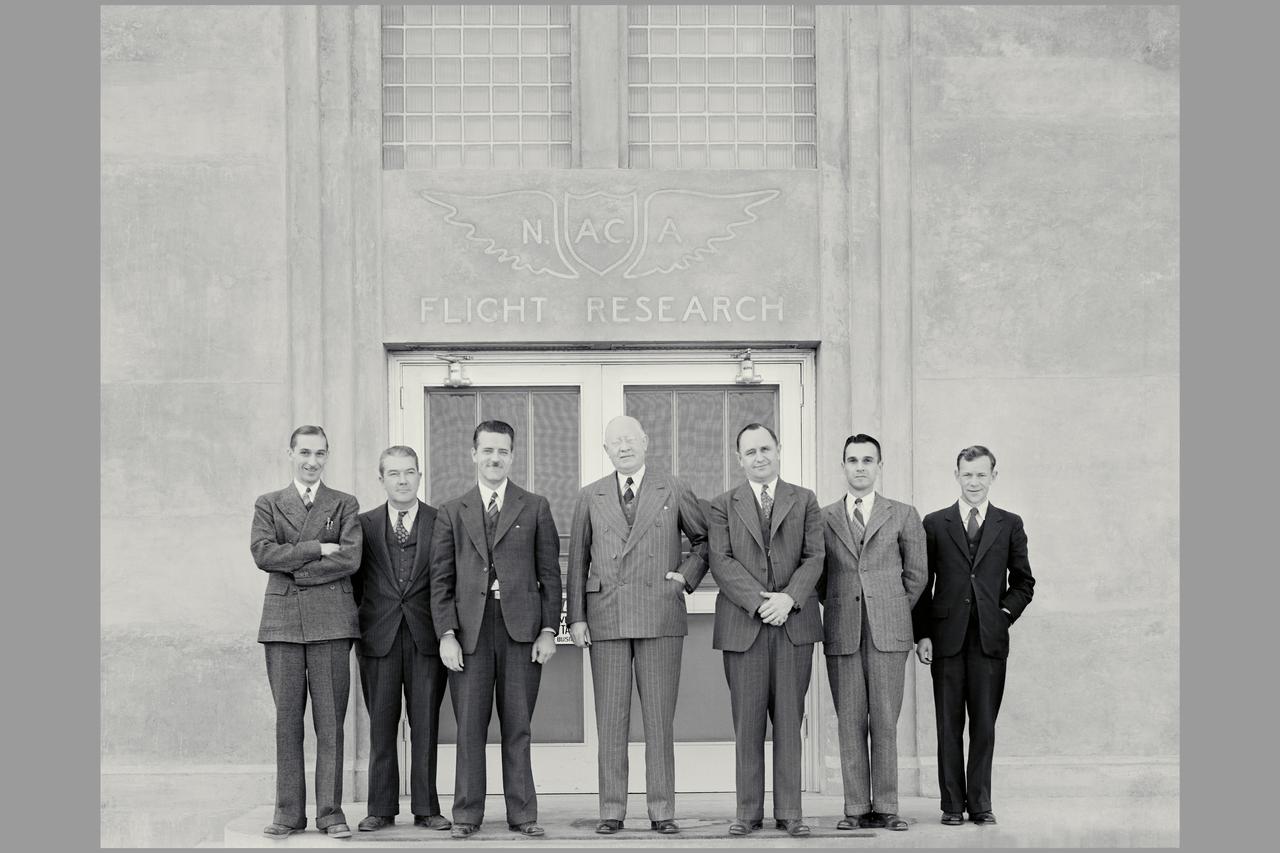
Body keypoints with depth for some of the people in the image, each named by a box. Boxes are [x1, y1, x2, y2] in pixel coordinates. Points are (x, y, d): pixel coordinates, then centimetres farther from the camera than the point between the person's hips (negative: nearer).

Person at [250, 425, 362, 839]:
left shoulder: (344, 505, 12)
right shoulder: (268, 504, 15)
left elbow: (350, 558, -4)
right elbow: (263, 553, -2)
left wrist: (295, 568, -5)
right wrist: (317, 549, -8)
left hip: (330, 619, -1)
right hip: (282, 619, 1)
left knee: (330, 720, -3)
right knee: (287, 719, 1)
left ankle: (330, 811, 2)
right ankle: (289, 812, 7)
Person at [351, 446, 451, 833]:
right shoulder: (364, 524, 8)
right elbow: (354, 581, 11)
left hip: (427, 637, -1)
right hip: (379, 637, 1)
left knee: (425, 724, 1)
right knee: (381, 725, 4)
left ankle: (426, 808, 8)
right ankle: (381, 808, 10)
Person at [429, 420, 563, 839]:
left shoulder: (535, 508, 10)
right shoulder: (452, 513, 11)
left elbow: (550, 573, 7)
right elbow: (441, 580, 7)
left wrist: (549, 630, -2)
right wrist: (446, 634, -3)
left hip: (521, 628, 0)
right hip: (469, 630, 0)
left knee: (517, 726, 3)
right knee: (469, 726, 1)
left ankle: (522, 813, 9)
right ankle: (467, 813, 8)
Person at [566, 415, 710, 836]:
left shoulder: (672, 491, 7)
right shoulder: (590, 498, 10)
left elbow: (705, 538, 17)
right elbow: (578, 561, 10)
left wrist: (687, 577, 2)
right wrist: (576, 617, 2)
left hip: (660, 617, -1)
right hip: (606, 619, 1)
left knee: (660, 718, 0)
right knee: (611, 719, 1)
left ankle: (662, 812, 4)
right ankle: (612, 812, 6)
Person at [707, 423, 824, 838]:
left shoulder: (805, 501, 12)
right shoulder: (722, 506, 9)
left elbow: (814, 557, 4)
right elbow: (721, 562, -2)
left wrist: (788, 597, -12)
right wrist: (758, 600, -14)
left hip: (794, 622, 1)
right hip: (743, 625, 0)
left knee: (789, 720, 1)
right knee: (747, 722, 0)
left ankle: (789, 811, 6)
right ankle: (748, 811, 7)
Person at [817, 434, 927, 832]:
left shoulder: (903, 516, 8)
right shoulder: (823, 519, 10)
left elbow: (917, 573, 11)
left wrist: (892, 611, 9)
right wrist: (836, 605, 6)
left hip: (889, 633, -1)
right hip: (842, 634, 1)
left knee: (885, 721, -1)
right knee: (849, 721, 0)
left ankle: (886, 808, 3)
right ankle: (856, 807, 5)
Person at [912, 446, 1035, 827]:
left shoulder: (1010, 525, 10)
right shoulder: (935, 524, 7)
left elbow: (1023, 582, 14)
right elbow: (923, 583, 6)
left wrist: (1004, 615, -2)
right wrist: (922, 634, -1)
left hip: (990, 639, 0)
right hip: (947, 638, 0)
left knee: (984, 725, 1)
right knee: (949, 725, 2)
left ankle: (980, 803, 9)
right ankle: (952, 805, 8)